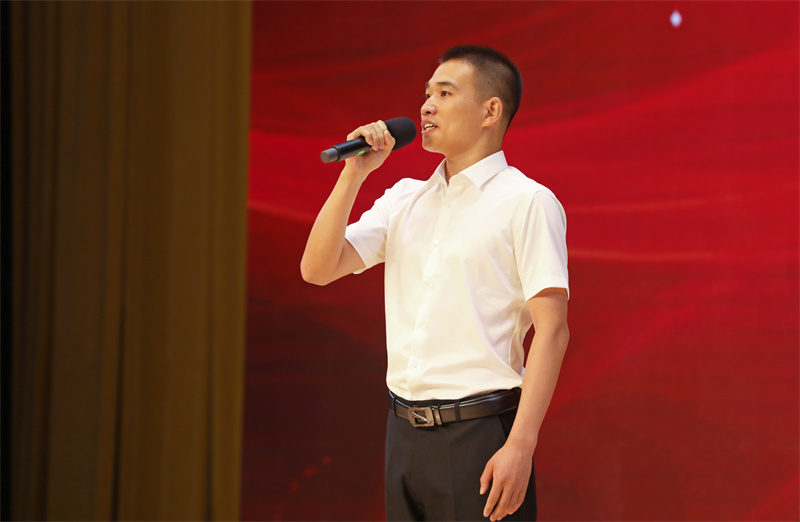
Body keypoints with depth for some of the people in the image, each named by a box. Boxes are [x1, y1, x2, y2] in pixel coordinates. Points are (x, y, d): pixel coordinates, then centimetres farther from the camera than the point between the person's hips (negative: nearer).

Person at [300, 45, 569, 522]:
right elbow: (318, 268, 8)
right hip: (405, 430, 6)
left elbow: (552, 330, -12)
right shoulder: (405, 200, 14)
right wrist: (354, 174, -1)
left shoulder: (527, 203, -6)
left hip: (480, 430, -6)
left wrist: (520, 445, -20)